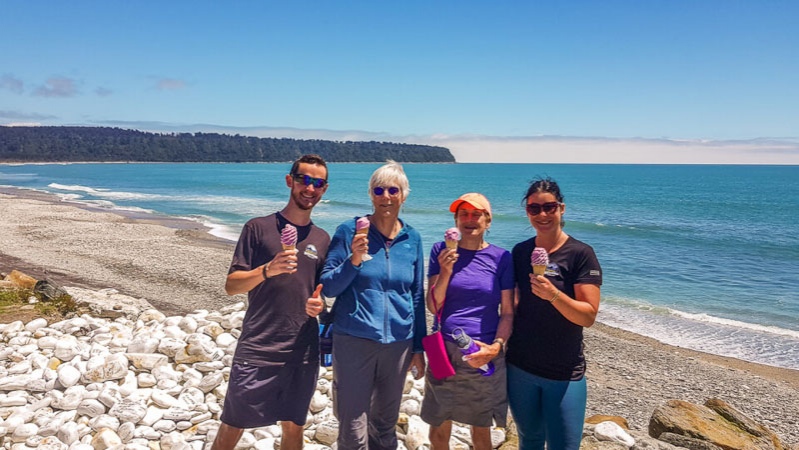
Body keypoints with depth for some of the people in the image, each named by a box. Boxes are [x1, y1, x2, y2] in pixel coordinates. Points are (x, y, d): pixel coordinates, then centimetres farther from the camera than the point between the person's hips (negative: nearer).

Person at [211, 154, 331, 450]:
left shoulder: (322, 239, 10)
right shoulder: (259, 228, -2)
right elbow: (231, 285, -5)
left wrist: (318, 304, -5)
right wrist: (268, 270, -21)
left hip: (303, 352, 4)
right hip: (257, 349, -3)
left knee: (293, 426, 13)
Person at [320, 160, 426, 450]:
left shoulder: (412, 238, 4)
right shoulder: (349, 231, -5)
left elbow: (417, 296, 10)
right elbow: (327, 288, -4)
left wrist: (418, 347, 9)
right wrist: (353, 261, -22)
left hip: (398, 343, 3)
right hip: (354, 341, -3)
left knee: (385, 425, 16)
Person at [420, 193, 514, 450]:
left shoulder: (501, 257, -1)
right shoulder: (441, 251, 0)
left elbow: (508, 313, -1)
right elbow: (433, 307, -3)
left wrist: (497, 346, -16)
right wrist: (445, 272, -17)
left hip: (485, 355, 0)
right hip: (445, 352, 1)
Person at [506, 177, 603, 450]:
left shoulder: (581, 254, -11)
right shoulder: (520, 252, 3)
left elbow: (588, 317, -16)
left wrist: (553, 295, -31)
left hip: (564, 374, -4)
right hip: (519, 368, 4)